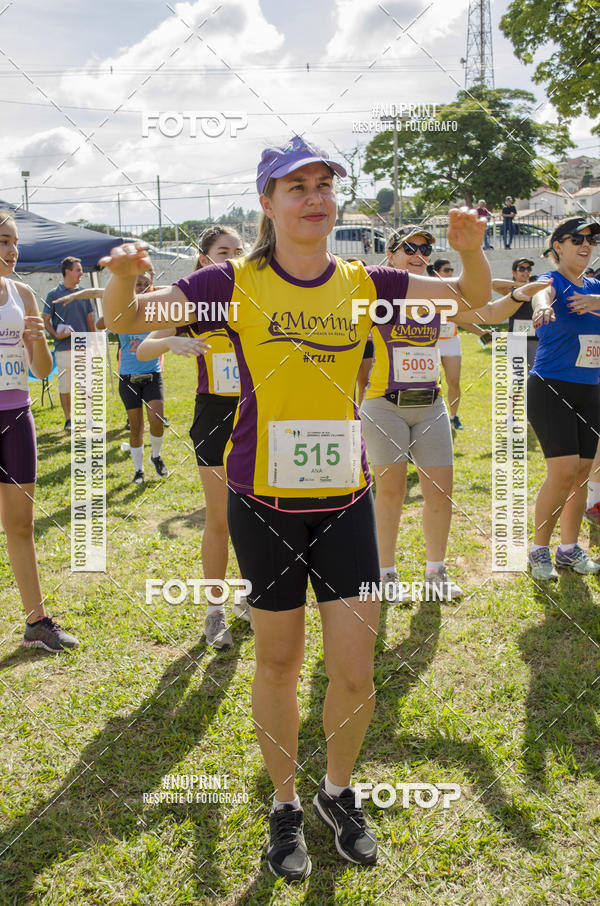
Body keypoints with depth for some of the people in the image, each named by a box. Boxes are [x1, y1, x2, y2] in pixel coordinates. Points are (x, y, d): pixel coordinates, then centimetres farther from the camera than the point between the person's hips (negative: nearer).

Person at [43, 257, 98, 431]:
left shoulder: (84, 294, 12)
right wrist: (56, 335, -16)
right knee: (65, 385, 2)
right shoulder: (54, 294, 1)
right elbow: (46, 320, 1)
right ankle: (68, 420, 10)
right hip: (64, 348, -3)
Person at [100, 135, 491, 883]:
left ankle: (338, 793, 34)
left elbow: (473, 299, 5)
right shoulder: (237, 284, -3)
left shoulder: (364, 283, 3)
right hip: (264, 503, -2)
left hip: (345, 500, 2)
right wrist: (122, 276, -26)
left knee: (356, 673, 4)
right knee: (279, 661, 11)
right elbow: (124, 319, -4)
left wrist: (471, 251, -16)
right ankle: (285, 804, 35)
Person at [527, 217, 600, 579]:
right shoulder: (553, 281, -6)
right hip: (551, 389, -6)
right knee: (563, 471, -14)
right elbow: (542, 292, -31)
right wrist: (543, 307, -55)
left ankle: (569, 549, 19)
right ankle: (539, 549, 1)